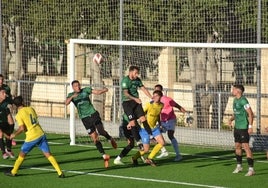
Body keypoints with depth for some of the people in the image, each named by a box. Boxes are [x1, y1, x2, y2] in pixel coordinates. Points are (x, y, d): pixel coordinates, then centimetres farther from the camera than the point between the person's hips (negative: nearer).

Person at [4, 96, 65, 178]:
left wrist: (14, 134, -1)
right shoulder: (31, 109, 8)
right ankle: (60, 172, -5)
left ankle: (13, 172, 27)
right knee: (48, 154, 2)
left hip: (31, 137, -4)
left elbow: (22, 128, -17)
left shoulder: (19, 115, -8)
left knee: (22, 154, 15)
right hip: (41, 134, 4)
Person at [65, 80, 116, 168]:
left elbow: (97, 92, -3)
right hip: (85, 118, 0)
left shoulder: (85, 90, 1)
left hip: (93, 113, 0)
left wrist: (104, 90, -24)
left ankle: (110, 139, 18)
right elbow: (66, 103, -18)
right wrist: (72, 96, -37)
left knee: (101, 131, -17)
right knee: (95, 138, -4)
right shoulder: (71, 95, 0)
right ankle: (104, 156, 5)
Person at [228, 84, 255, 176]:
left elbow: (250, 113, -17)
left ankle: (251, 169, -10)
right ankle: (239, 166, 29)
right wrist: (231, 119, 3)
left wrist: (250, 126, -22)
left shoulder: (243, 100, -16)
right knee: (237, 146, 15)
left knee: (245, 146, -11)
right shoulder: (235, 100, 12)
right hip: (237, 127, 9)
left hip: (244, 127, -9)